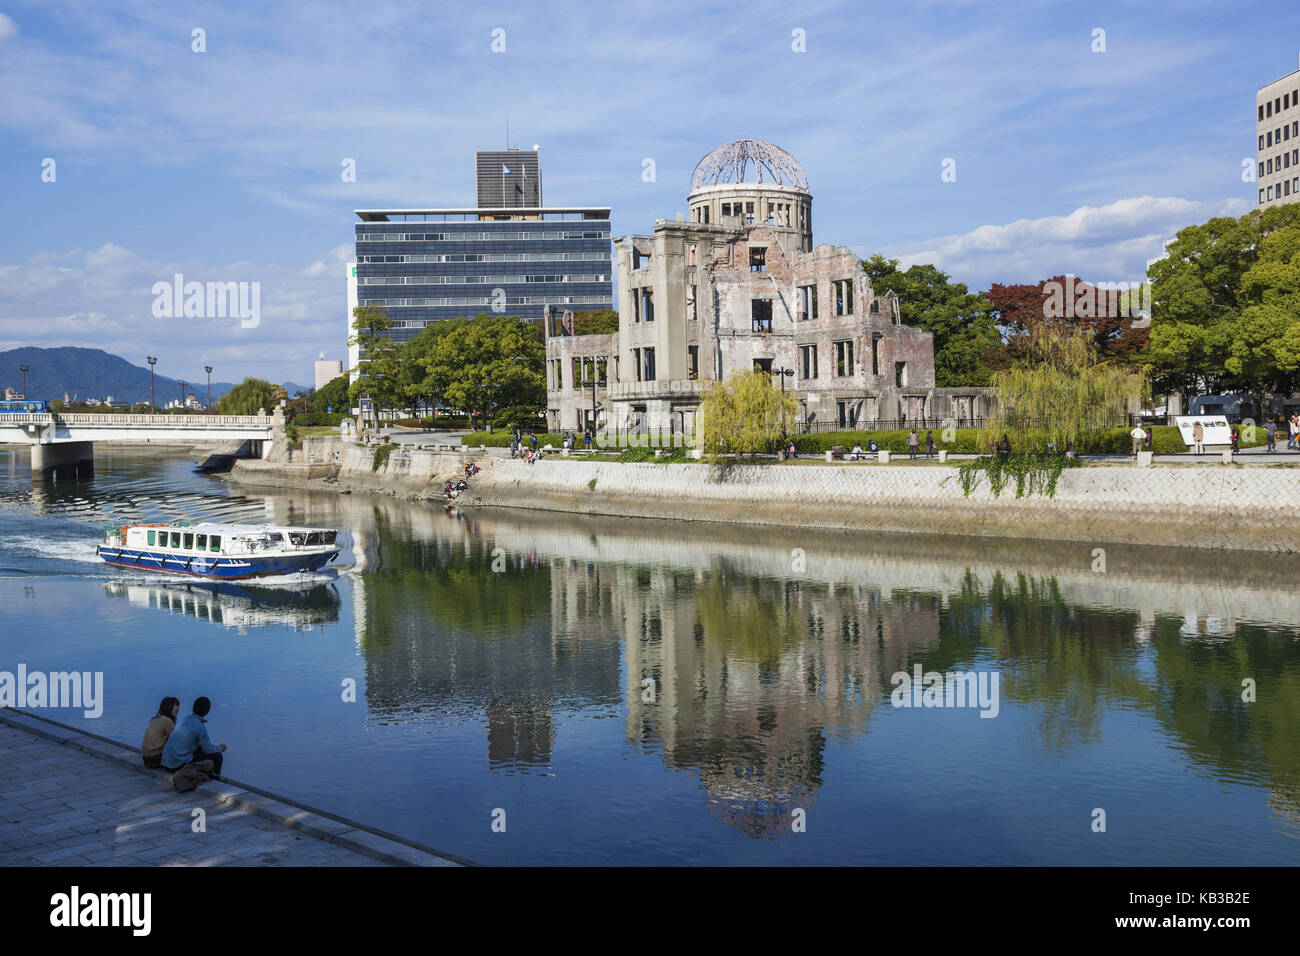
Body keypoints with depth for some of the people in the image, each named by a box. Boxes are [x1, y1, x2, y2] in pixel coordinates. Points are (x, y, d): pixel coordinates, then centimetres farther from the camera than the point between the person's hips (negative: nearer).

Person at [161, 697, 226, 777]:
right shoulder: (200, 727, -18)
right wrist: (220, 748, 13)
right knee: (217, 756, -3)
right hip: (179, 763, -8)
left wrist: (215, 746, 27)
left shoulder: (186, 718, 6)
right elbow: (207, 749, -6)